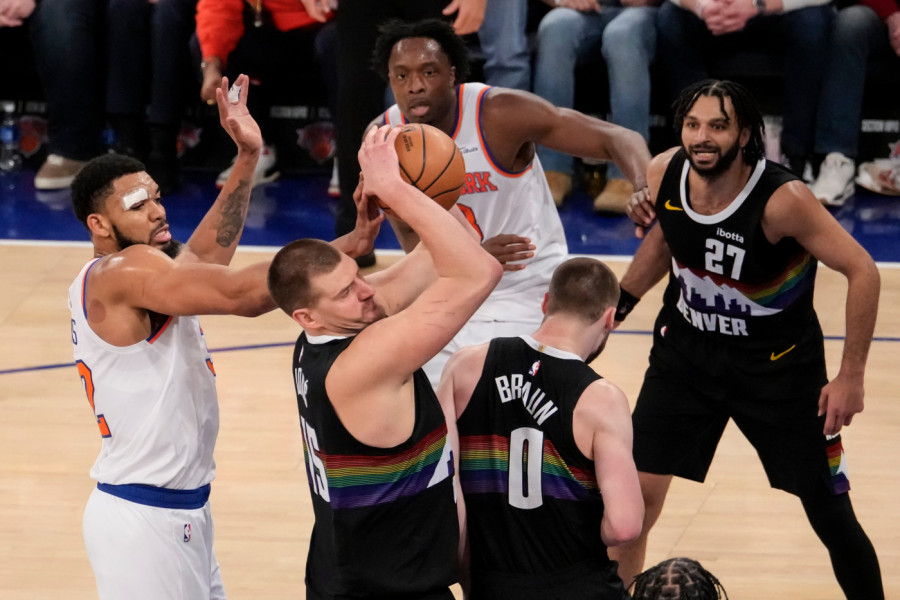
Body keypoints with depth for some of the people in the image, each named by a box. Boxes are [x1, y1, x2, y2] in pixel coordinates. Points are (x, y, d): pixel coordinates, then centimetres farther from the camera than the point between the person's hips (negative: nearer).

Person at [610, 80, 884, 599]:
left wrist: (852, 376, -20)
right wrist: (618, 304, 12)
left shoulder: (783, 200, -29)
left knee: (830, 512, 1)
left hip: (778, 362, -4)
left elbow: (862, 272, -22)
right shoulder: (664, 176, -14)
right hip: (686, 348, 4)